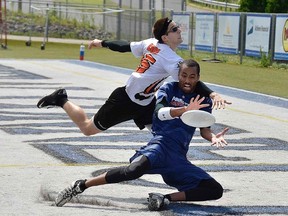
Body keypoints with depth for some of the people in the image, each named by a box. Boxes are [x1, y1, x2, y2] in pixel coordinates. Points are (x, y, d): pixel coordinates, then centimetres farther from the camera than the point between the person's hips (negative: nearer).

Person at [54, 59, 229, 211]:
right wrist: (185, 110, -31)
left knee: (215, 190, -8)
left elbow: (204, 129, 8)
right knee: (136, 169, -38)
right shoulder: (169, 89, 7)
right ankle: (80, 186, -27)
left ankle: (167, 198, -18)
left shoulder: (203, 100, 17)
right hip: (161, 144, -5)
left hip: (179, 157, 5)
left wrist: (213, 137, -16)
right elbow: (160, 112, -13)